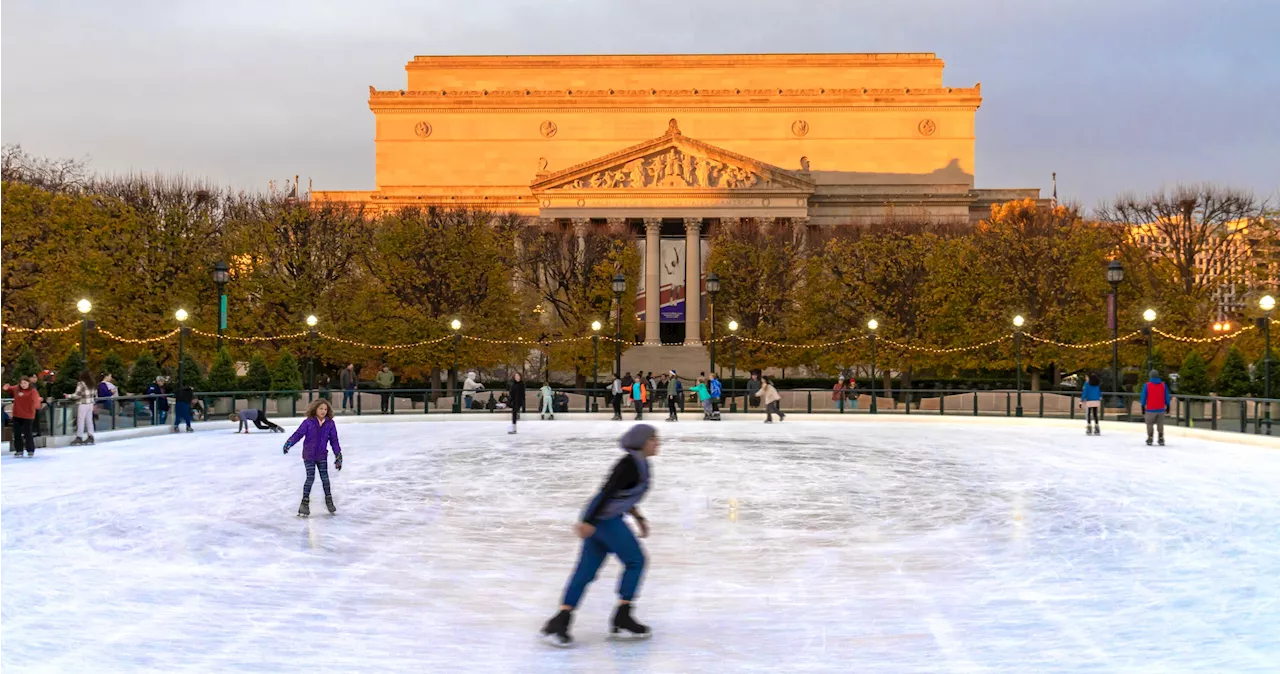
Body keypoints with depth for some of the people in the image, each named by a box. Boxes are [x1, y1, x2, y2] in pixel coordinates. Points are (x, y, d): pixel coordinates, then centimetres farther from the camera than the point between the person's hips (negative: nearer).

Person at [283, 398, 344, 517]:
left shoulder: (330, 424, -5)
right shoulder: (308, 422, -12)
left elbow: (334, 440, 0)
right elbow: (298, 434, -15)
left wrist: (338, 455, 0)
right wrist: (289, 443, -31)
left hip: (322, 455, 2)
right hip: (309, 455, -2)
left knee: (325, 477, 5)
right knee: (310, 478, -5)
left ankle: (329, 500, 21)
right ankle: (305, 502, 7)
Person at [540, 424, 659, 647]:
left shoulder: (639, 463, 14)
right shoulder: (631, 464, -16)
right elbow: (608, 491, -22)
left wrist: (638, 517, 26)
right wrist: (588, 522, -26)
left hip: (598, 520, 9)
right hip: (605, 519, -9)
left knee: (586, 571, 5)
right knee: (635, 560, 0)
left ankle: (560, 621, 2)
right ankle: (622, 618, 6)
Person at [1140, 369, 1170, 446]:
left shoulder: (1146, 385, -7)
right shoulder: (1164, 385, 1)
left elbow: (1143, 398, -4)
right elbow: (1167, 397, 5)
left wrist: (1143, 408, 4)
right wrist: (1167, 406, 16)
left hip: (1150, 410, -2)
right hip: (1161, 409, 2)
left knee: (1150, 424, 9)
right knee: (1160, 425, 12)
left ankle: (1150, 439, 8)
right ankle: (1161, 440, 10)